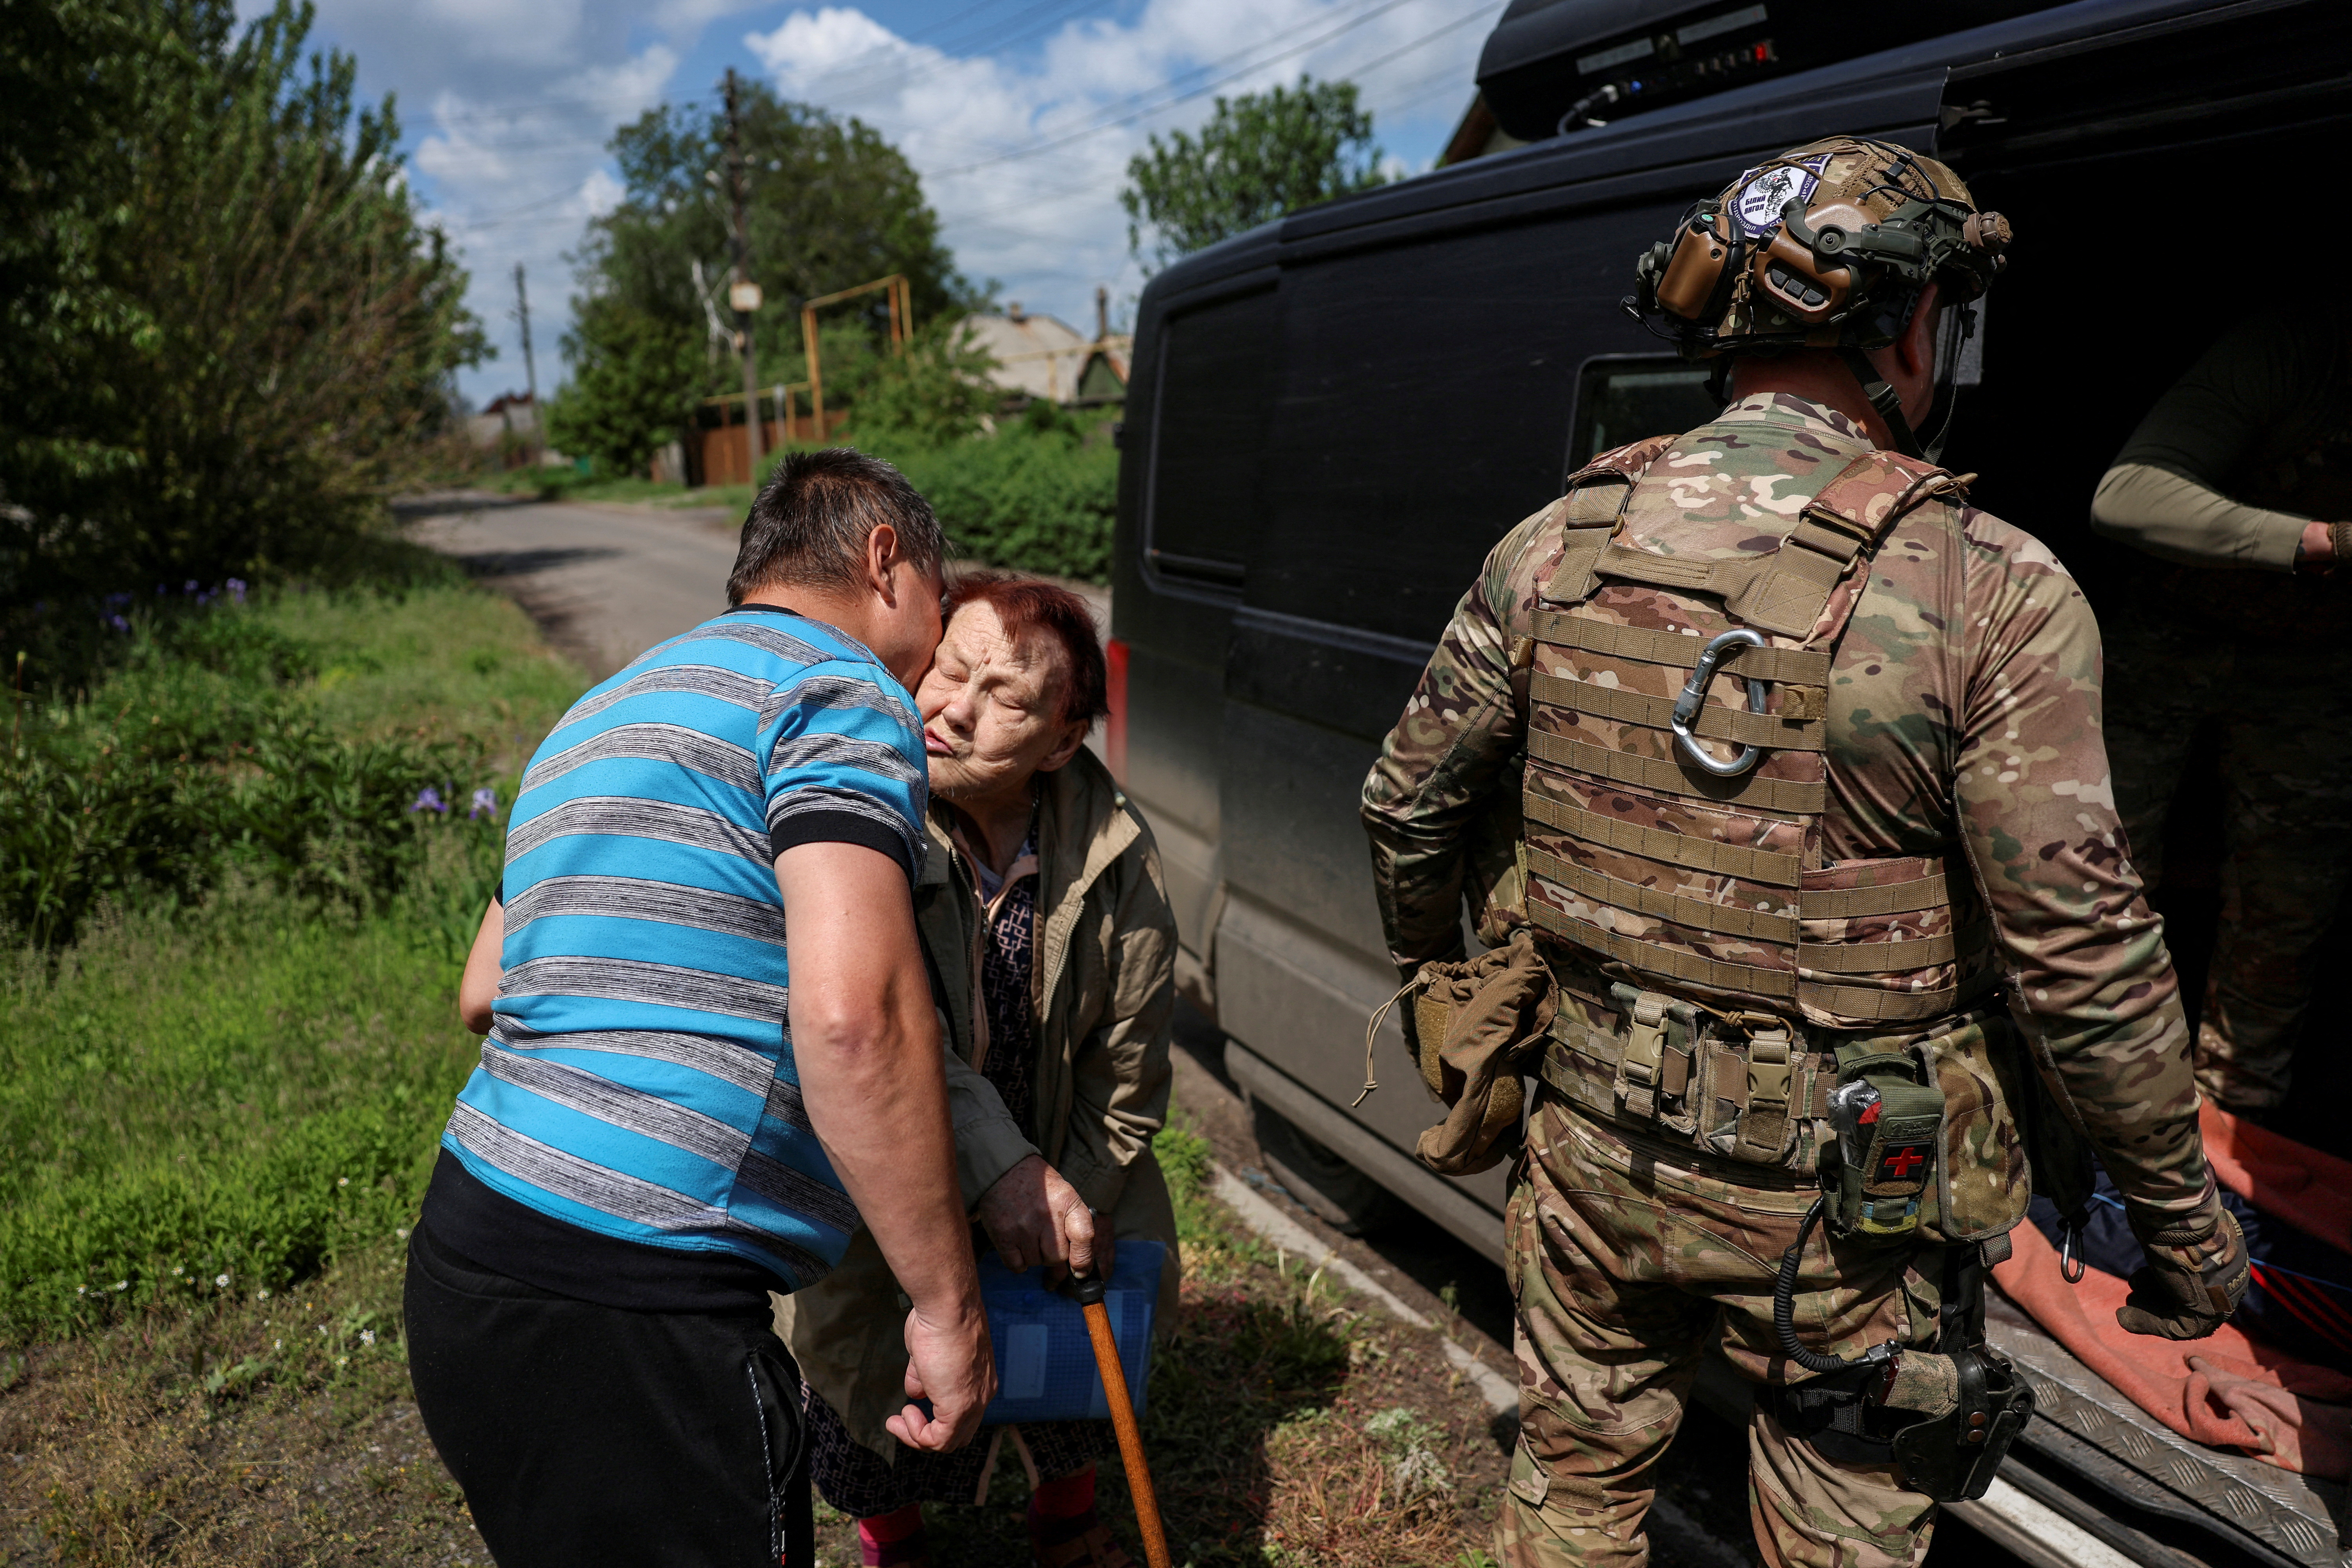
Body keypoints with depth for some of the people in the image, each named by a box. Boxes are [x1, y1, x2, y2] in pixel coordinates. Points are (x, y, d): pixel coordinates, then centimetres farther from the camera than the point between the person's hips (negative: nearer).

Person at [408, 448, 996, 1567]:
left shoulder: (606, 709, 20)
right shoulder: (840, 689, -9)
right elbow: (852, 1011, -24)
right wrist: (948, 1305, -16)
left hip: (468, 1262, 10)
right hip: (629, 1318, -9)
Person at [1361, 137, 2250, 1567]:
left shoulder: (1561, 545, -6)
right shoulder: (1990, 596, -17)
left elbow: (1411, 804, 3)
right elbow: (2085, 958, -15)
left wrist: (1434, 967, 24)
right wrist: (2186, 1220, 0)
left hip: (1596, 1142, 3)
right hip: (1839, 1196, -2)